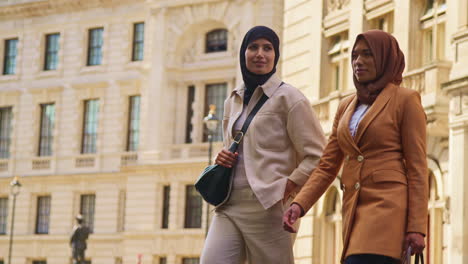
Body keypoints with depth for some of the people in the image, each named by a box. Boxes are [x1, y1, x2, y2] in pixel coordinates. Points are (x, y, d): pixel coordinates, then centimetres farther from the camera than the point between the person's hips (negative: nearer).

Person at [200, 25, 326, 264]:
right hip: (230, 207, 6)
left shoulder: (288, 98, -1)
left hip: (269, 207, -5)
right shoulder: (233, 101, 19)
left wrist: (289, 186, -14)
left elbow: (317, 155, -4)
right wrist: (223, 158, 10)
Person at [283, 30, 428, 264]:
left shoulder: (405, 100, 0)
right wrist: (299, 204, 0)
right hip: (353, 209, 7)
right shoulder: (346, 106, 18)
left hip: (388, 207, -6)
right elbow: (327, 166, 16)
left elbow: (417, 168, -5)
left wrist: (416, 227, -11)